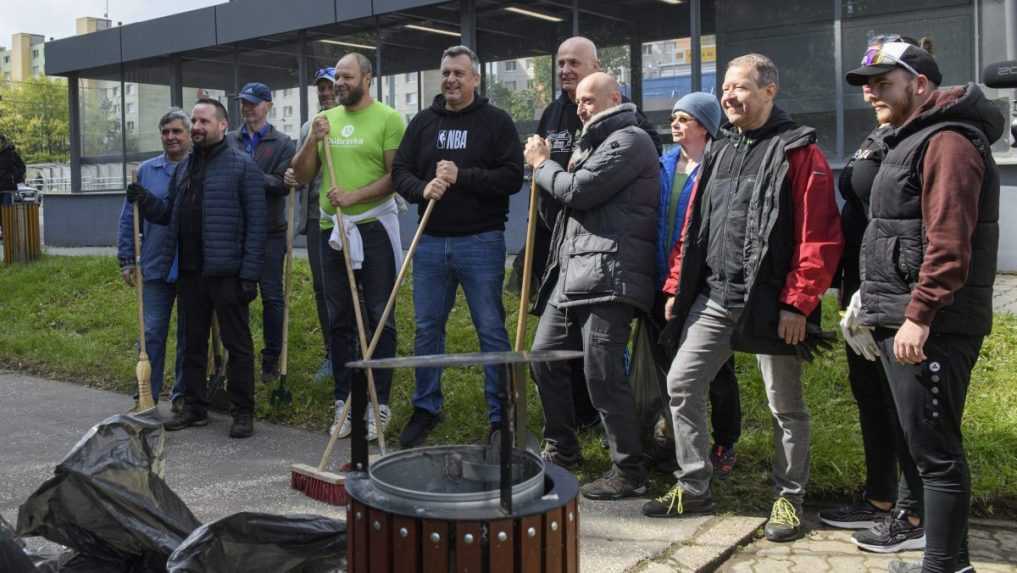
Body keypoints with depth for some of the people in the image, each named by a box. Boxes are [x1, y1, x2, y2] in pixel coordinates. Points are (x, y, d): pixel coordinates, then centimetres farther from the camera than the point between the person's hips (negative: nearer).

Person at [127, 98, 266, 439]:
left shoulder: (243, 166, -5)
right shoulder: (183, 168, 15)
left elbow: (256, 224, -10)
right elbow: (169, 215, 18)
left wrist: (250, 274, -16)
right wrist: (144, 201, -3)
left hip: (227, 272, -6)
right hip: (189, 272, 7)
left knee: (237, 343, 1)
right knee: (193, 342, 14)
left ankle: (243, 412, 10)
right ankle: (194, 407, 25)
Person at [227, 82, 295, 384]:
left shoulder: (282, 143, 1)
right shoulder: (230, 141, 10)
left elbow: (284, 183, -11)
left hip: (270, 232, -3)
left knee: (272, 296, 3)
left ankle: (271, 359, 13)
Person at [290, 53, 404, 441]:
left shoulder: (388, 119, -4)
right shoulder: (325, 120, 12)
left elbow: (396, 175, -11)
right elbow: (301, 176, 11)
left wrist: (354, 196, -21)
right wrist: (313, 140, -5)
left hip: (374, 229, -5)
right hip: (331, 230, 5)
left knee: (379, 318, 1)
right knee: (339, 320, 10)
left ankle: (379, 404, 9)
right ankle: (343, 401, 20)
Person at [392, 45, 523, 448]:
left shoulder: (496, 122, -1)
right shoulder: (423, 122, 11)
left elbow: (512, 177, -11)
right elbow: (400, 172, 8)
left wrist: (461, 177, -18)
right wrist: (423, 188, -13)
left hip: (481, 242, -4)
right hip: (430, 241, 4)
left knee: (491, 330, 1)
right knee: (427, 327, 11)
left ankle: (501, 415, 10)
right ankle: (426, 408, 25)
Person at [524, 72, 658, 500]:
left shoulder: (629, 140, -6)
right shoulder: (596, 141, 26)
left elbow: (577, 191, -12)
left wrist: (542, 164, 4)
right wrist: (548, 166, 11)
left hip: (607, 274, -10)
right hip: (571, 271, 10)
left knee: (602, 374, -10)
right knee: (544, 356, 13)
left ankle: (628, 472, 1)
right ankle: (560, 449, 28)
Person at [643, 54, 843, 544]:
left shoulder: (797, 152, -7)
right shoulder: (719, 153, 15)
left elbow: (819, 238, -13)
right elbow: (692, 228, 18)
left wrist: (797, 303, -17)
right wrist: (676, 286, 13)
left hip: (768, 302, -6)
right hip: (712, 297, 7)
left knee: (785, 405, 6)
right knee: (682, 384, 5)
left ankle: (789, 498, 22)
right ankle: (693, 488, 17)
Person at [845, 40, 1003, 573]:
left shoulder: (946, 142, -12)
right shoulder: (911, 141, 21)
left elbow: (948, 243, -21)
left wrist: (918, 316, -23)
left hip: (929, 326, -11)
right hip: (902, 320, 11)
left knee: (934, 450, -6)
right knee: (928, 445, 15)